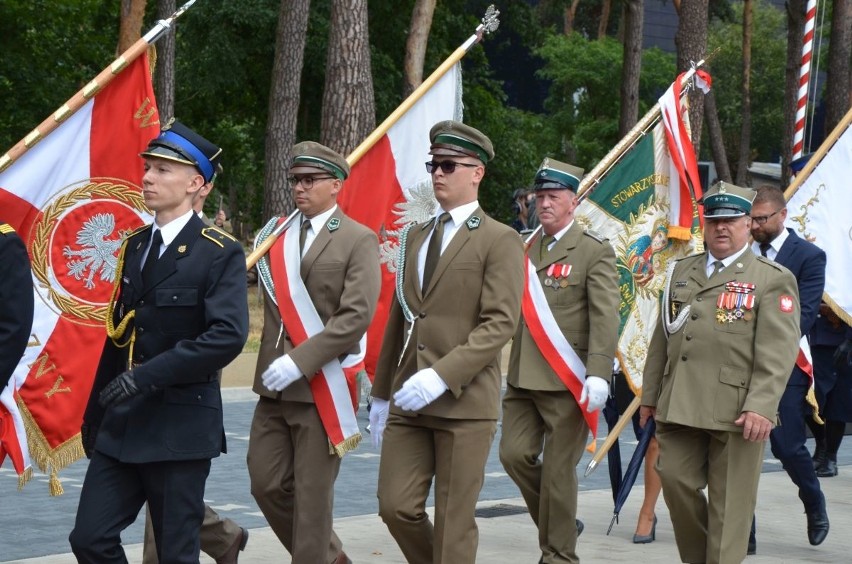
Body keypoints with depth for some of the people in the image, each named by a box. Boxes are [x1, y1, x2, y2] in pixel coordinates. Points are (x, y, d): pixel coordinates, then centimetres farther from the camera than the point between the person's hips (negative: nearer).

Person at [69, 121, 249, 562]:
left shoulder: (220, 253, -8)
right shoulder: (135, 245, 12)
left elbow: (228, 336, -21)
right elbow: (118, 335, 16)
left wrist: (149, 375, -24)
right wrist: (95, 415, 16)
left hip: (180, 426, -6)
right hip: (121, 425, 6)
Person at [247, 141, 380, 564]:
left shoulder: (358, 240, -6)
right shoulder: (277, 234, 11)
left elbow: (356, 316, -15)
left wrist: (299, 362, -19)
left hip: (322, 387, -6)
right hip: (275, 386, 6)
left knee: (312, 495, 0)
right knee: (267, 484, 9)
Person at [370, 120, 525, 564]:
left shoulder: (500, 241, -4)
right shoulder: (416, 237, 17)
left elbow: (500, 324, -13)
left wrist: (441, 376, -22)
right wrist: (381, 394, 19)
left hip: (464, 401, -6)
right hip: (408, 402, 6)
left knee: (453, 522, -1)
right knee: (396, 506, 1)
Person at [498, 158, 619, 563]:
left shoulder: (595, 251, -5)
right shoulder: (526, 249, 13)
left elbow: (605, 318, -13)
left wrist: (598, 375, -23)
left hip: (566, 380, -6)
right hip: (522, 378, 6)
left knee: (558, 470, -1)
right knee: (515, 454, 0)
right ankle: (557, 525, 23)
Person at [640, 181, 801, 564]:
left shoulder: (773, 279, -1)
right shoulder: (682, 271, 17)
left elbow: (778, 352, -10)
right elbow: (662, 338, 20)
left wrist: (761, 406, -19)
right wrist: (650, 394, 17)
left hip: (737, 413, -5)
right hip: (679, 407, 5)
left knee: (730, 503, 0)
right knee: (676, 481, 4)